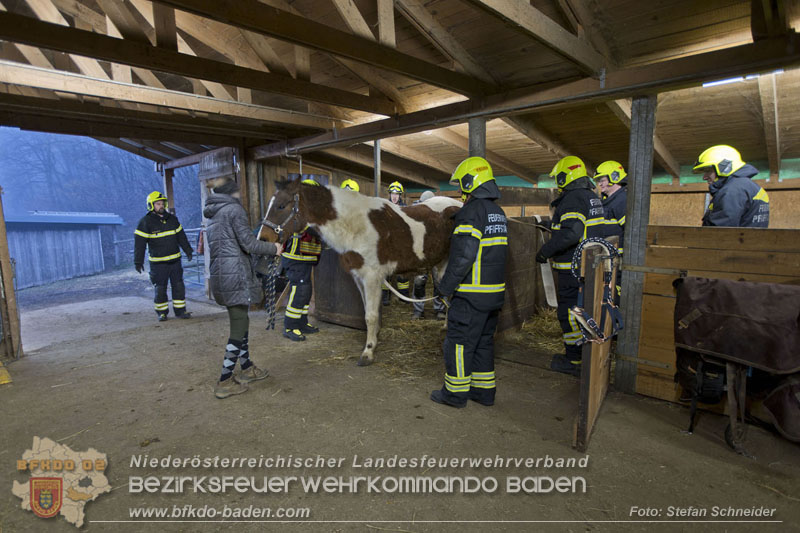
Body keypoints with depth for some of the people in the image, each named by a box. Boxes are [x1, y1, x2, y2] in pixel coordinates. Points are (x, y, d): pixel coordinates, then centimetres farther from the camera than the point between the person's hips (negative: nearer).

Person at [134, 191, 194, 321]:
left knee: (179, 286, 5)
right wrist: (138, 262, -10)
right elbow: (139, 243, -8)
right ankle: (162, 312, 15)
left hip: (175, 260, 4)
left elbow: (181, 236, 17)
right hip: (158, 263, -4)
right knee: (160, 288, 3)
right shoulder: (146, 222, -7)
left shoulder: (172, 219, 8)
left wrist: (188, 251, 20)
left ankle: (180, 310, 14)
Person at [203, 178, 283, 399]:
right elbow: (249, 244, -13)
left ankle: (246, 368, 31)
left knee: (240, 321, 19)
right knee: (239, 326, -2)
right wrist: (274, 248, 1)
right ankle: (225, 382, 4)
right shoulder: (234, 209, -8)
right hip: (235, 275, -9)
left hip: (219, 274, 9)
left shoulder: (214, 215, 19)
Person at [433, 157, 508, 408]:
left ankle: (456, 392, 16)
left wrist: (446, 287, -14)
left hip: (472, 294, -9)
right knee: (484, 341, 18)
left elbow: (463, 255, -22)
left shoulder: (471, 211, -16)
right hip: (495, 291, 9)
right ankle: (485, 390, 28)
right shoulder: (498, 212, 14)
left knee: (459, 341, 4)